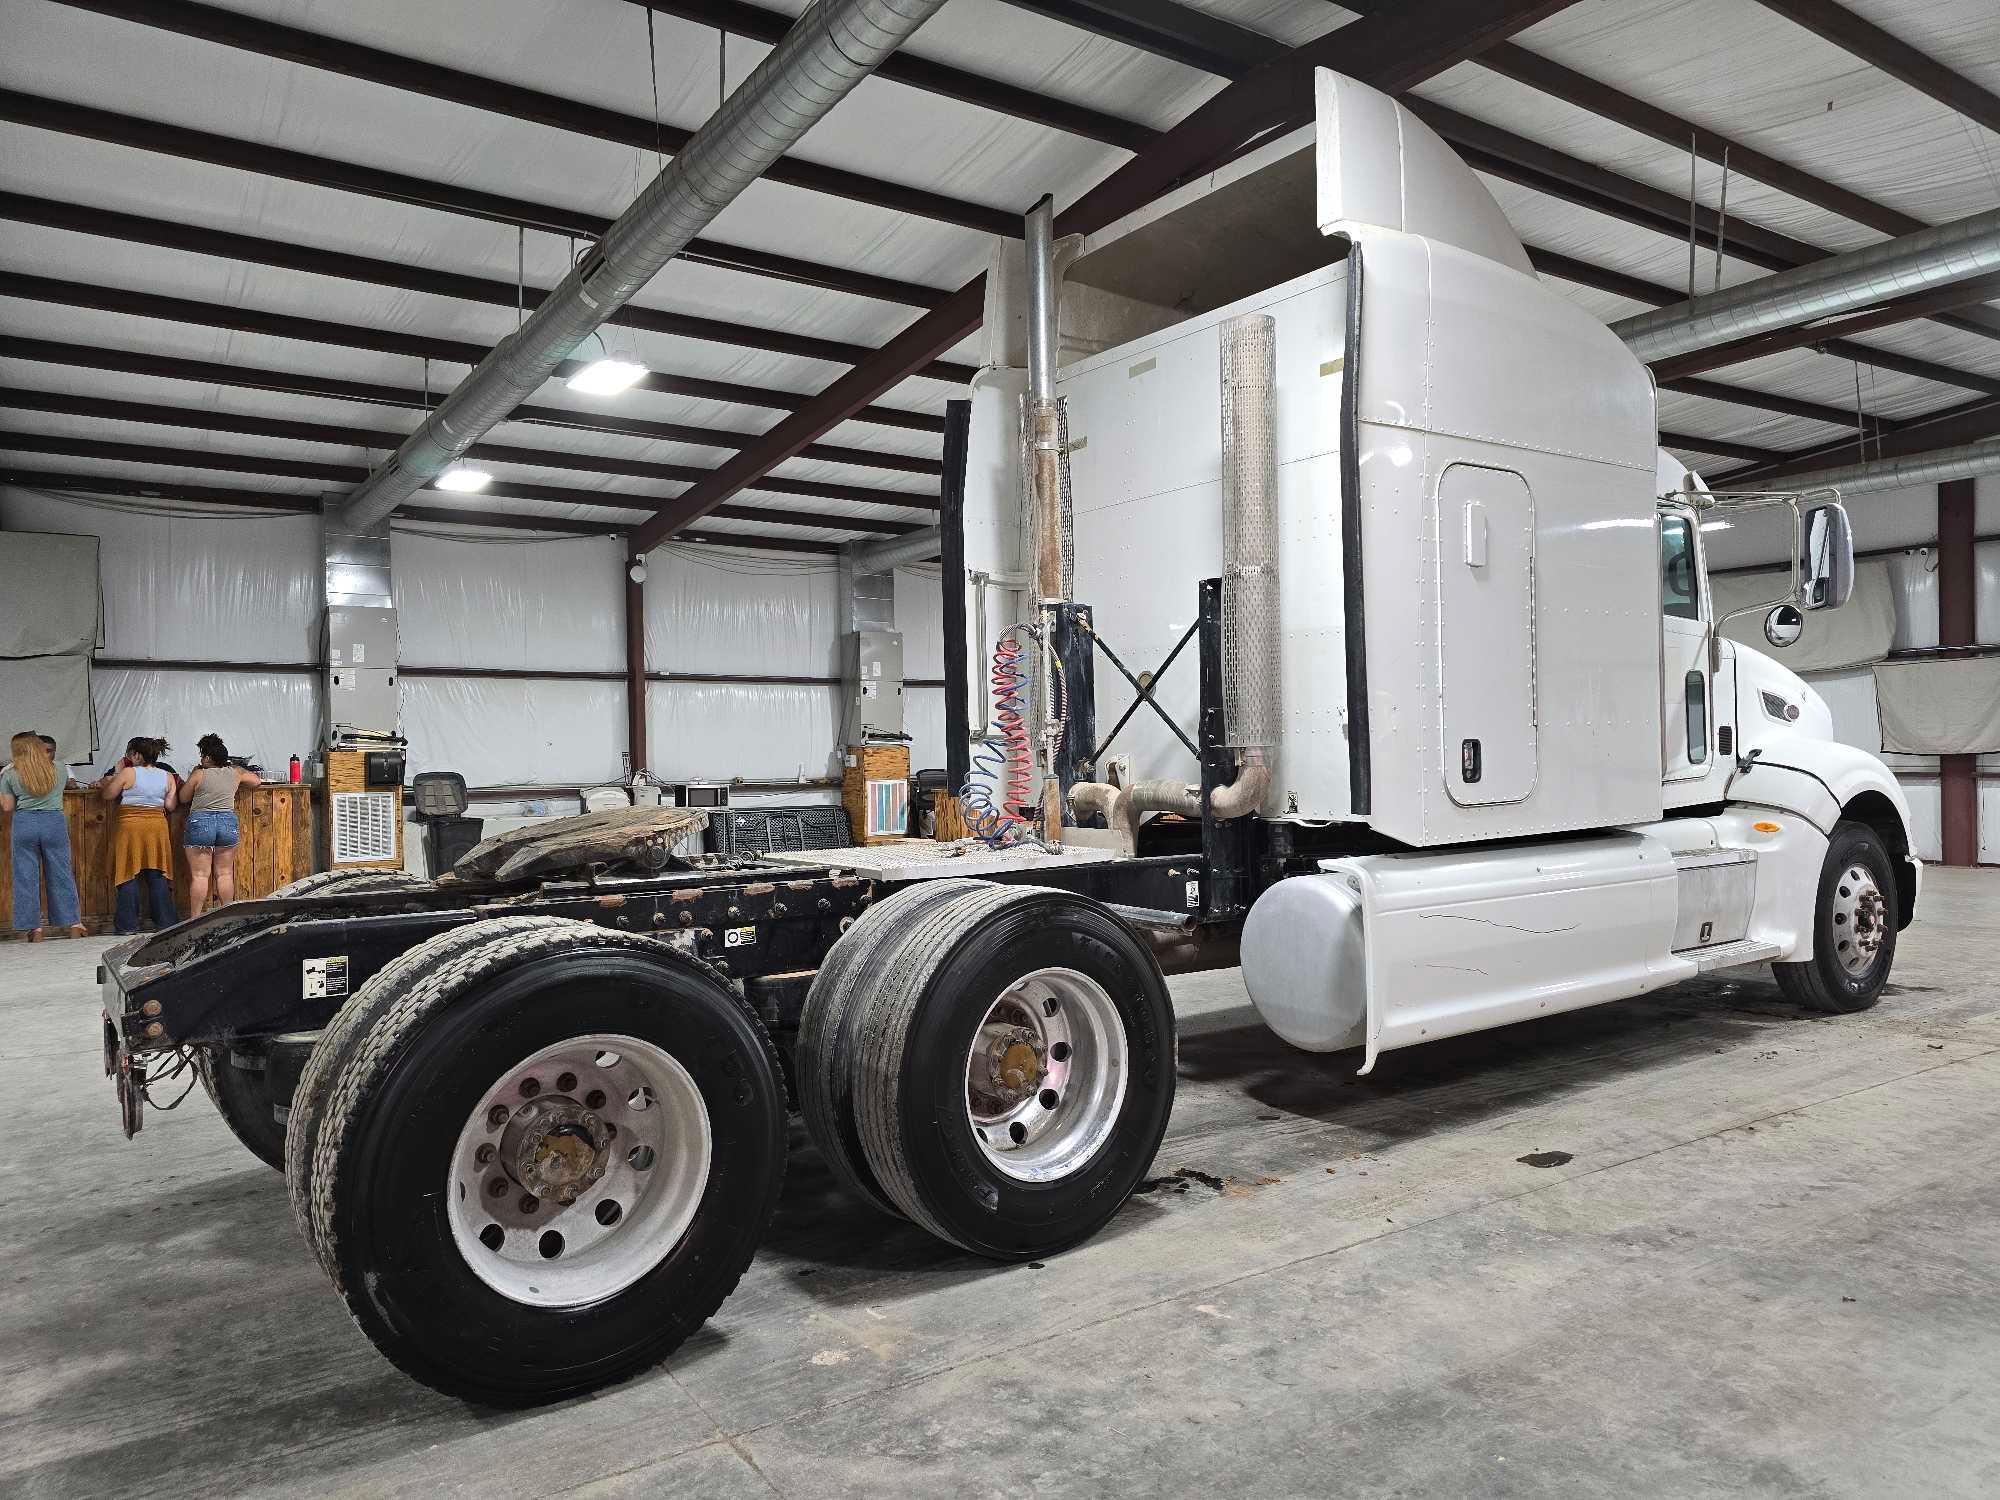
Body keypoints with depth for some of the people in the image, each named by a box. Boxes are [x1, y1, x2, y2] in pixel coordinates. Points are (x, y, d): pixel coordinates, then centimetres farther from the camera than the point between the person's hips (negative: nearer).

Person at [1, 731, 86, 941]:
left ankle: (34, 928, 6)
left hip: (24, 824, -1)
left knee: (26, 876, 6)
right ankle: (74, 923, 8)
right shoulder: (58, 770, 3)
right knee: (61, 874, 8)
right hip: (55, 822, 1)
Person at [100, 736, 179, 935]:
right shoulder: (167, 777, 4)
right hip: (157, 826, 3)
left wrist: (116, 772, 10)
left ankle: (128, 925, 4)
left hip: (130, 827, -3)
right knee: (157, 876, 8)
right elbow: (170, 806, 2)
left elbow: (107, 795, 2)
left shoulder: (128, 773, -7)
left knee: (128, 876, 3)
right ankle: (166, 922, 7)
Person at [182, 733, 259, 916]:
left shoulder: (199, 774, -4)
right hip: (228, 823, 3)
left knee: (199, 875, -1)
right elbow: (255, 780, 23)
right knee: (225, 874, 8)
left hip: (200, 823, -3)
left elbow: (183, 797, 8)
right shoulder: (234, 773, 6)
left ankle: (195, 918, -1)